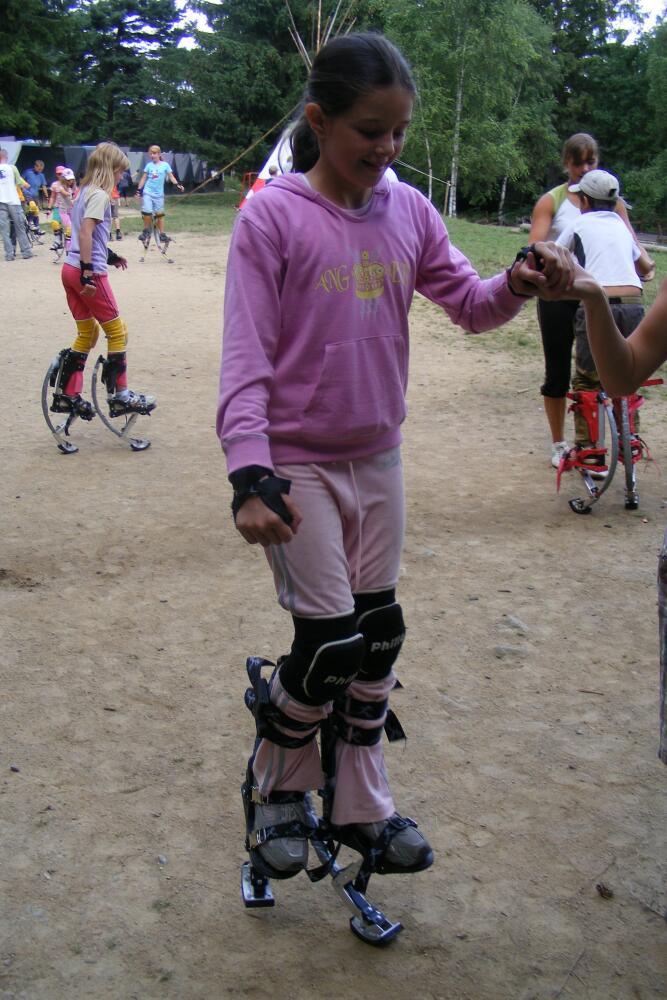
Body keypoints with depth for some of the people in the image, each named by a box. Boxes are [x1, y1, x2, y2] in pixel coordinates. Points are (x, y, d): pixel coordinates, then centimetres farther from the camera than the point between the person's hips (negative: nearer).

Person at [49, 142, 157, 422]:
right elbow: (85, 233, -23)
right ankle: (119, 397, 5)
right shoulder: (100, 195, -13)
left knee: (87, 333, 16)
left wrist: (110, 256, 27)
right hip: (89, 272, -9)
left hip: (70, 269, 9)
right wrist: (88, 273, -25)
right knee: (117, 333, 1)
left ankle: (66, 396, 17)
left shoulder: (85, 191, 15)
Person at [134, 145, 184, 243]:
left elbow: (171, 177, 0)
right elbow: (144, 178, 7)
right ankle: (146, 230, 4)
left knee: (160, 214, 4)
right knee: (147, 212, -15)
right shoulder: (149, 165, 2)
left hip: (159, 194, 0)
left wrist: (178, 184, -17)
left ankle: (162, 234, 12)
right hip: (147, 192, 0)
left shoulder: (165, 165, -1)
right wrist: (138, 190, 3)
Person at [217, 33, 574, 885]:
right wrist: (251, 475, -25)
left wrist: (520, 286, -18)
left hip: (378, 459, 5)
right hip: (298, 464, -5)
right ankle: (275, 787, 22)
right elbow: (245, 354, -15)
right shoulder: (272, 217, -12)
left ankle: (362, 809, 27)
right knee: (330, 640, -7)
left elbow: (467, 303, 4)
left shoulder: (408, 209, 2)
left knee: (378, 634, 11)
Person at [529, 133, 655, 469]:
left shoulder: (611, 199, 7)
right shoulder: (551, 201, -1)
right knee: (557, 371, 5)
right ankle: (558, 444, 19)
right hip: (559, 295, -2)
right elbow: (535, 247, -12)